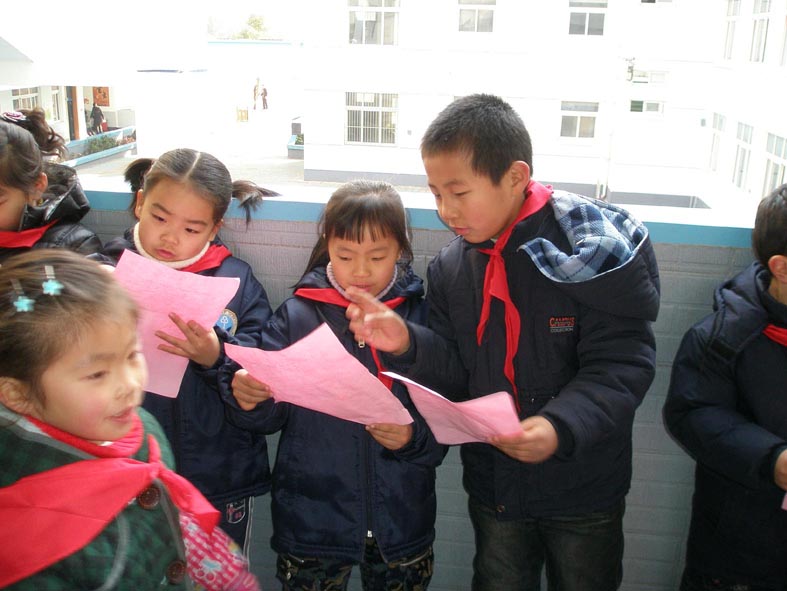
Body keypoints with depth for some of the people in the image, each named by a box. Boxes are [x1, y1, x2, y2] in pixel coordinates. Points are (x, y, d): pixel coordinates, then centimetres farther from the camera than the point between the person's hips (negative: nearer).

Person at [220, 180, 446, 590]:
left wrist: (413, 438, -25)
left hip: (401, 521, 1)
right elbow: (270, 416, -3)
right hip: (310, 521, 0)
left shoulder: (422, 317, -6)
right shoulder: (298, 315, -5)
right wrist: (247, 398, -24)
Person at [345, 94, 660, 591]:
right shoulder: (451, 267, -4)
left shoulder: (590, 250, -19)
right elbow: (458, 374, -1)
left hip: (583, 488, -3)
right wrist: (407, 345, -20)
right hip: (494, 488, 4)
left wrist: (562, 427, -37)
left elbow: (620, 366, -22)